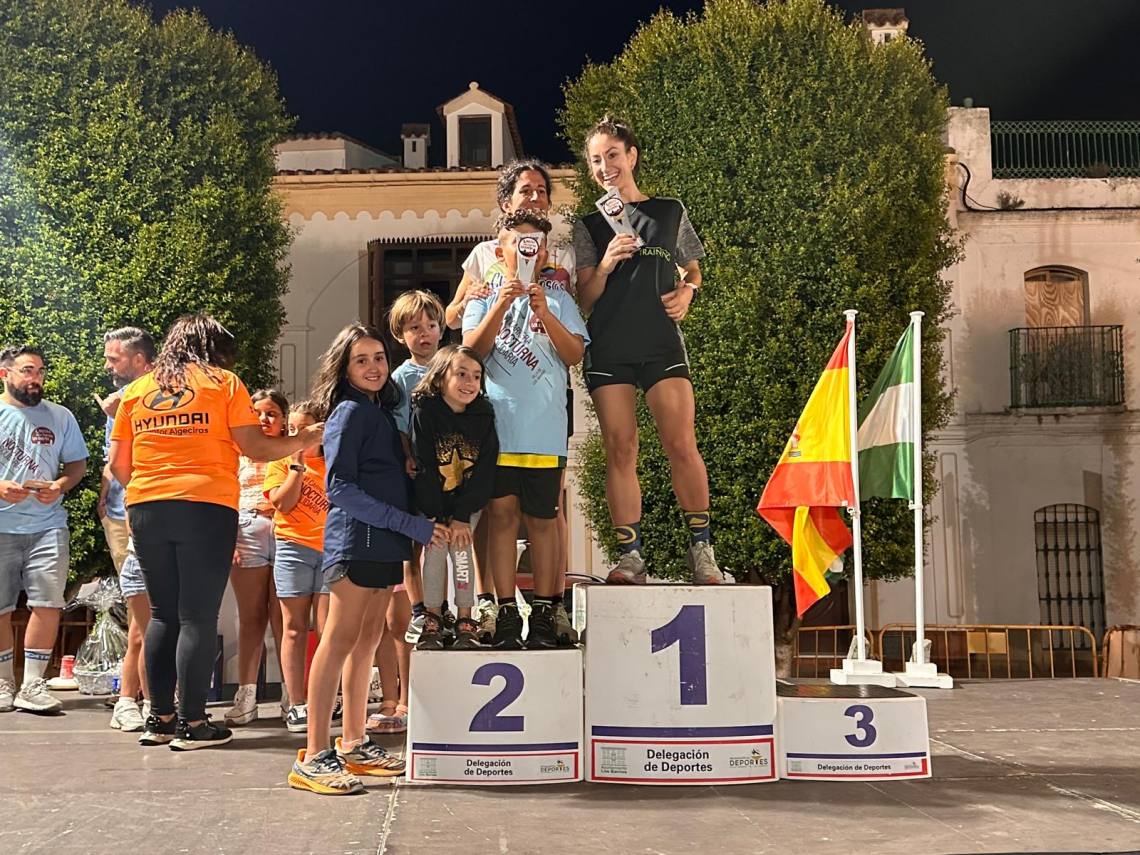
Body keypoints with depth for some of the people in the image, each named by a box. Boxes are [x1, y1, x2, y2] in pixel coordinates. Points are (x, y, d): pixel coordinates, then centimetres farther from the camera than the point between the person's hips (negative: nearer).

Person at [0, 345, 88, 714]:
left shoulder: (60, 417, 11)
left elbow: (77, 463, 13)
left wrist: (60, 485, -7)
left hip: (47, 526, 1)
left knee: (48, 604, -7)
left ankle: (33, 685, 1)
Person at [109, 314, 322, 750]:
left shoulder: (137, 389, 13)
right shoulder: (224, 383, 2)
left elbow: (118, 463, 12)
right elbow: (254, 447, -4)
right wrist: (304, 440, 10)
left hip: (145, 511, 4)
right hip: (207, 508, -4)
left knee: (162, 614, 13)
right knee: (197, 617, -1)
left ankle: (159, 718, 15)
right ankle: (192, 723, 0)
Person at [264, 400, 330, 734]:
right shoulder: (281, 462, 10)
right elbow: (283, 503, -5)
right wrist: (297, 464, -7)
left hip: (331, 549, 1)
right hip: (293, 547, -1)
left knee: (328, 629, -3)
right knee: (295, 628, 1)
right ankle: (296, 706, 2)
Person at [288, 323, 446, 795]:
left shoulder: (382, 412, 18)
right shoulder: (350, 412, -7)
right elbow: (341, 487, -15)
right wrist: (410, 524, -16)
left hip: (384, 543, 9)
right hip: (355, 538, -9)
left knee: (367, 640, 10)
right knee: (341, 639, -11)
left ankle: (353, 744, 18)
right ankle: (314, 757, -11)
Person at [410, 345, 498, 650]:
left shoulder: (484, 415, -12)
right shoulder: (424, 411, -18)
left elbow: (485, 469, -12)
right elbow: (423, 467, -18)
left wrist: (461, 517, -16)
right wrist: (437, 519, -18)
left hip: (469, 500, 1)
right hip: (432, 502, -1)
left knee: (461, 546, -11)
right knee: (435, 546, -12)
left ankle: (466, 621, -2)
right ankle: (432, 619, 0)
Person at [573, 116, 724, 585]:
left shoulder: (670, 212, 14)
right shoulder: (590, 225, 12)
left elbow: (693, 271, 22)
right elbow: (584, 300, 8)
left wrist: (686, 292, 0)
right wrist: (604, 267, -12)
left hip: (661, 342, -1)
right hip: (608, 348, 1)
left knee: (681, 445, -13)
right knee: (620, 452, -2)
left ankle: (701, 549, -3)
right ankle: (630, 555, 3)